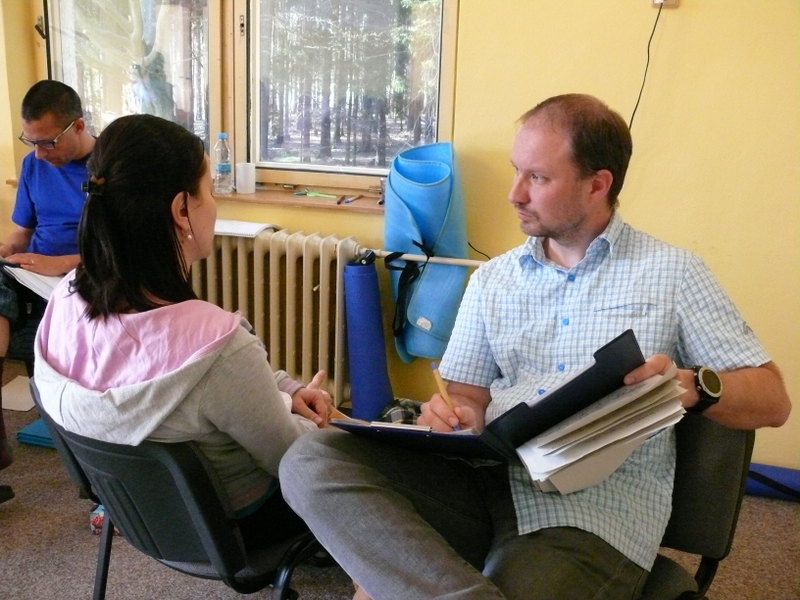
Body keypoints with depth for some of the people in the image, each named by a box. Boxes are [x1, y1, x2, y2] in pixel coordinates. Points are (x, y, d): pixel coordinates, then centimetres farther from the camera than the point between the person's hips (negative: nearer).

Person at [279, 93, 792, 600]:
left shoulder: (674, 273, 7)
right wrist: (452, 414, -11)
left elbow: (772, 400, 7)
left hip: (600, 504, -5)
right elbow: (468, 396, 14)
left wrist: (692, 387, -15)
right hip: (488, 477, 5)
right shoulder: (492, 280, 17)